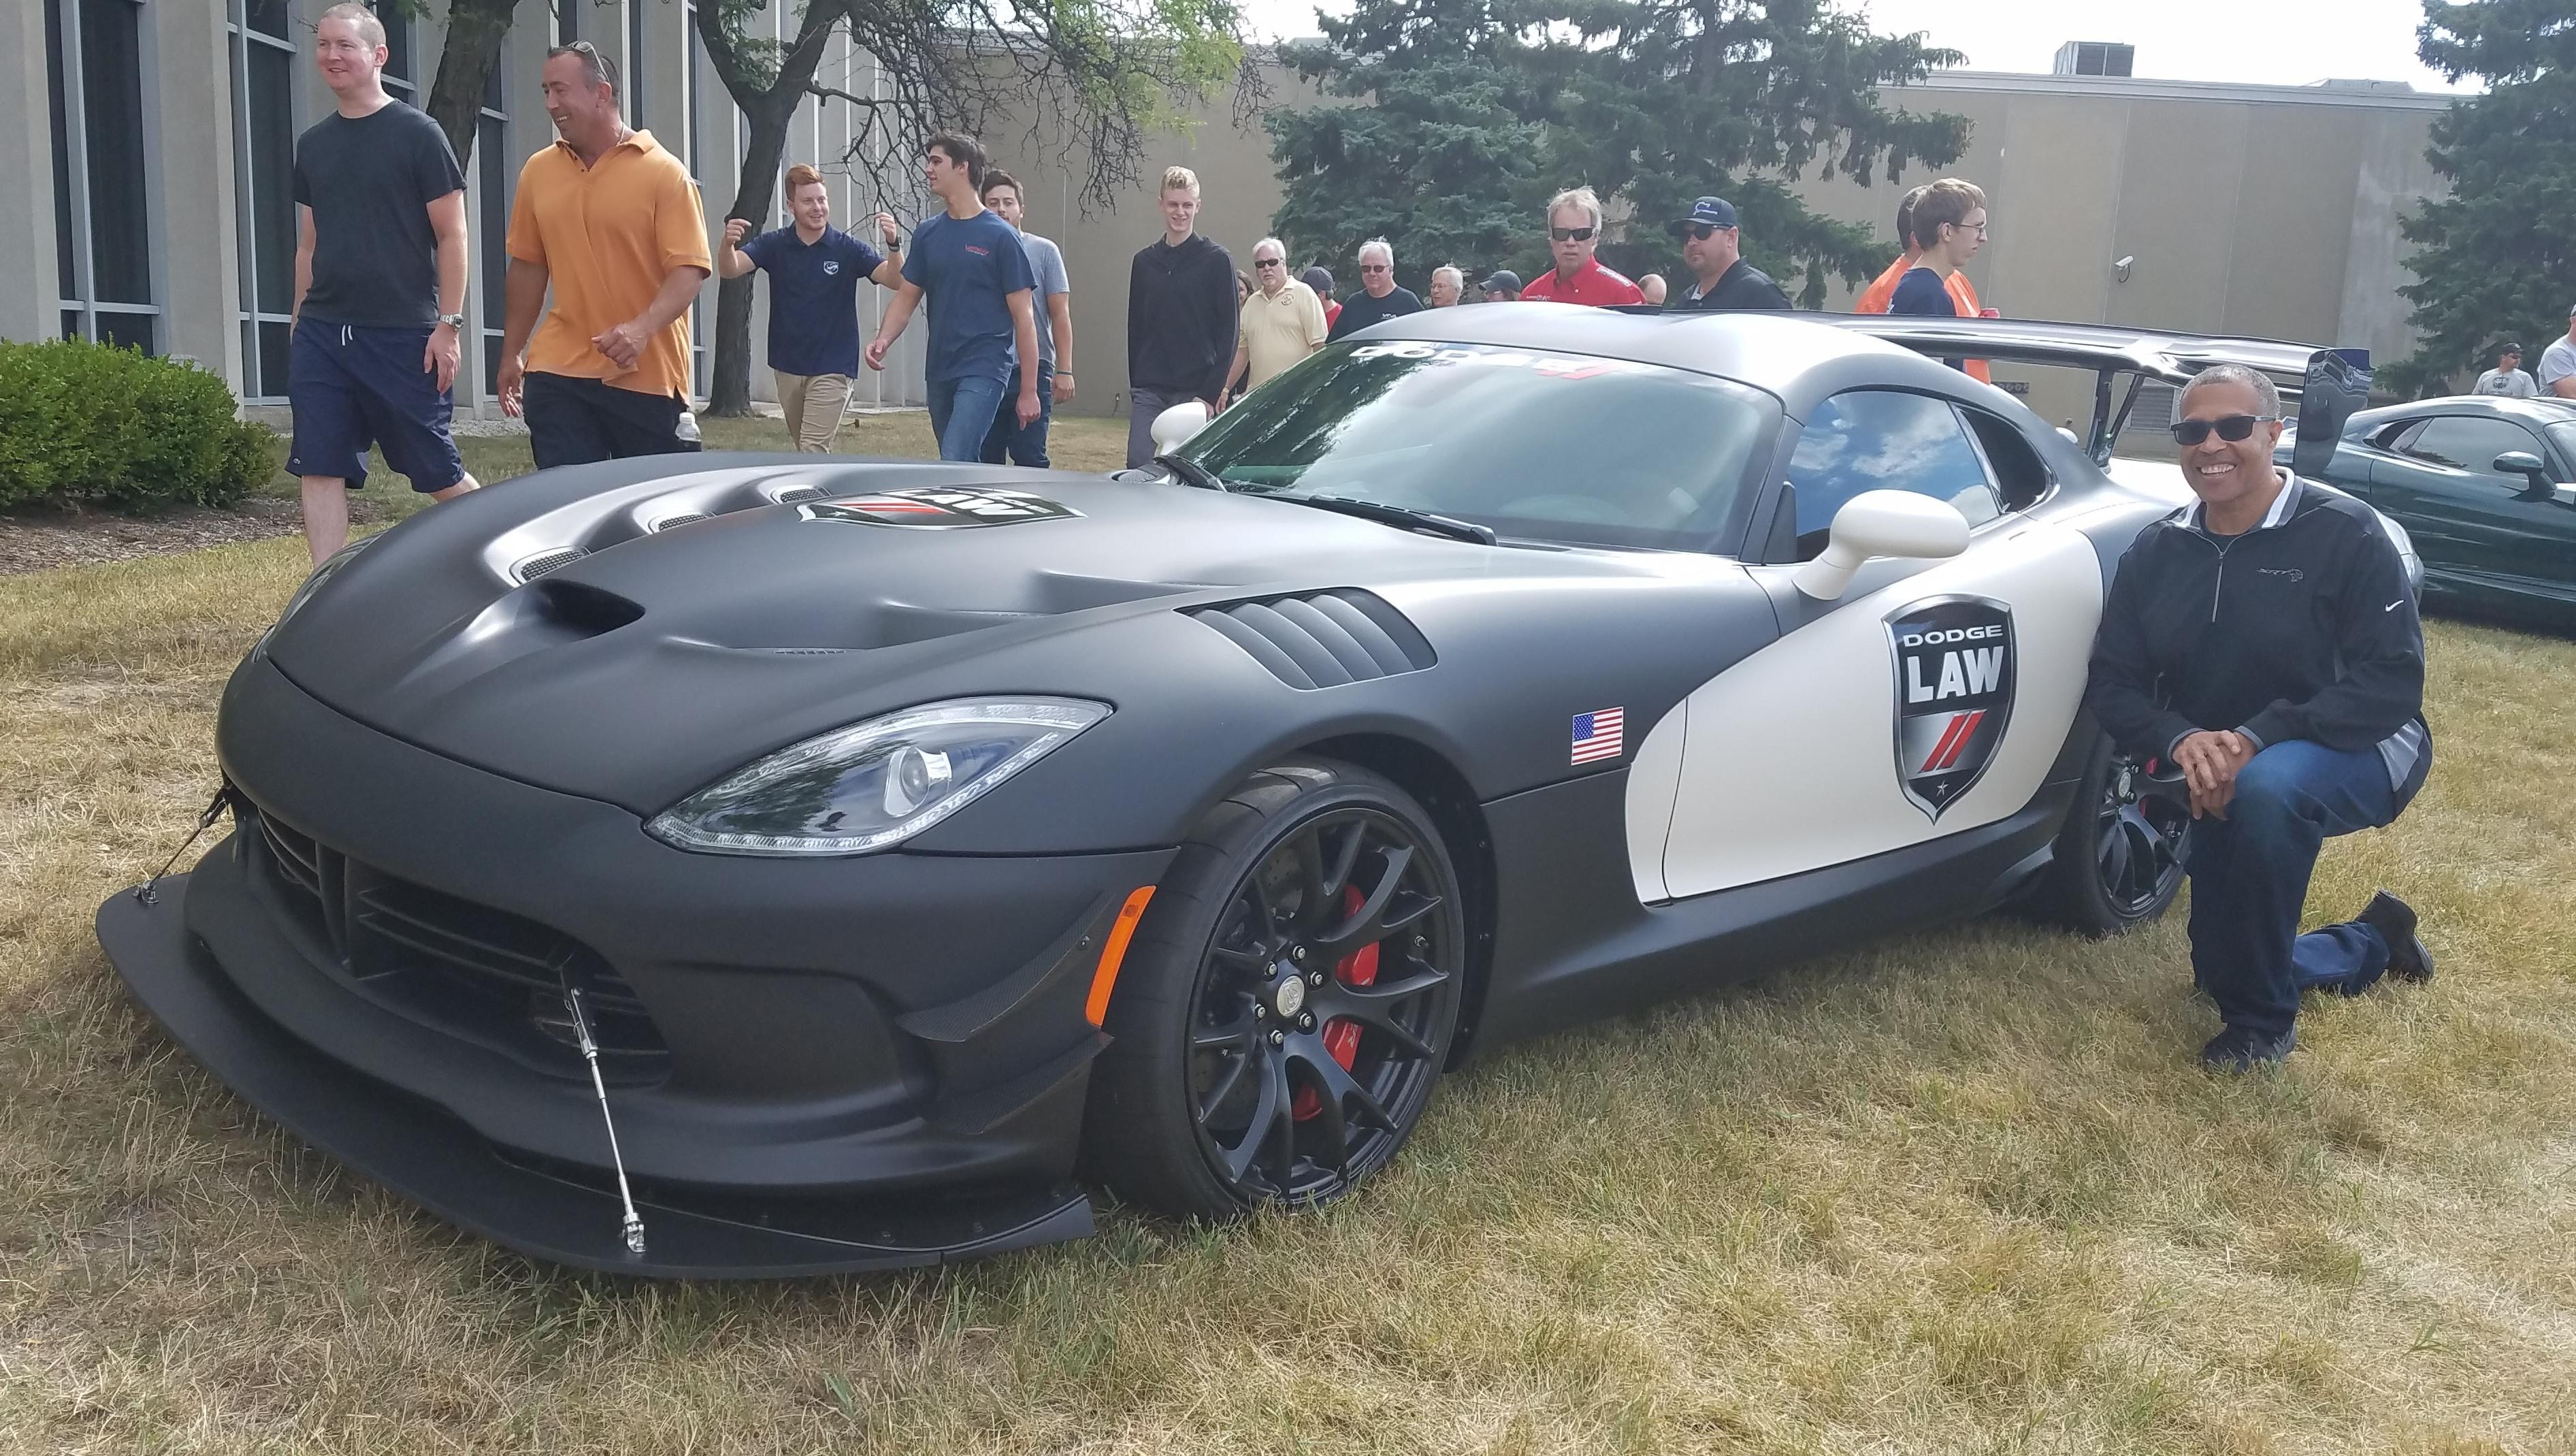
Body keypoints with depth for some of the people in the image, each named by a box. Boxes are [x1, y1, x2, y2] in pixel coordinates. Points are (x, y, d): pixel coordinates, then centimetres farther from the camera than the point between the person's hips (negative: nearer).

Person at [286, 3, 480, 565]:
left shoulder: (417, 134, -4)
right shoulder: (312, 144, 12)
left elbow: (451, 236, -6)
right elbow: (309, 245, 18)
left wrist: (447, 325, -12)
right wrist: (301, 326, 14)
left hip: (404, 335, -5)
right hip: (321, 335, 5)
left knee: (438, 472, 1)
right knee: (320, 470, -1)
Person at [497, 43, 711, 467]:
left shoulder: (665, 173, -5)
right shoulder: (538, 171, 9)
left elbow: (689, 269, -11)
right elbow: (527, 265, 16)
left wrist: (643, 328, -27)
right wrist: (511, 353, 17)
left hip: (649, 374, -3)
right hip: (558, 373, 3)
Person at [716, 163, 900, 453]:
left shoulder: (848, 249, -7)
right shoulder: (774, 244, -1)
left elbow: (894, 279, -16)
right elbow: (730, 269, -14)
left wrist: (893, 245, -37)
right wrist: (728, 244, -37)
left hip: (831, 367, -4)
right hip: (788, 365, 4)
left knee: (813, 449, -12)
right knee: (801, 446, 17)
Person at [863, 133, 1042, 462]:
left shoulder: (1000, 236, -6)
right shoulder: (927, 233, 10)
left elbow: (1023, 316, -6)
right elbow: (907, 296, 14)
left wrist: (1029, 392, -9)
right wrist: (883, 339, -7)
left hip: (983, 372, -6)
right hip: (939, 371, 6)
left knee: (955, 464, -19)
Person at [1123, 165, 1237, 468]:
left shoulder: (1216, 260, -1)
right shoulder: (1145, 261, 12)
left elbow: (1228, 330, -5)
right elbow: (1135, 326, 16)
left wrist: (1212, 391, -12)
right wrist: (1136, 383, 8)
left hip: (1196, 389, -3)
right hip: (1149, 390, 4)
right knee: (1138, 466, -5)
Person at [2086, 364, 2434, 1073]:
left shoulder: (2342, 532, -17)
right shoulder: (2156, 552, -3)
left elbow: (2393, 681, -22)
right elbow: (2113, 682, -5)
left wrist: (2257, 737, -33)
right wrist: (2182, 741, -27)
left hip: (2355, 754, -6)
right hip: (2225, 783, 6)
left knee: (2267, 789, -41)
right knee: (2220, 967, 13)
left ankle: (2262, 1023, -24)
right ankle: (2374, 942, 45)